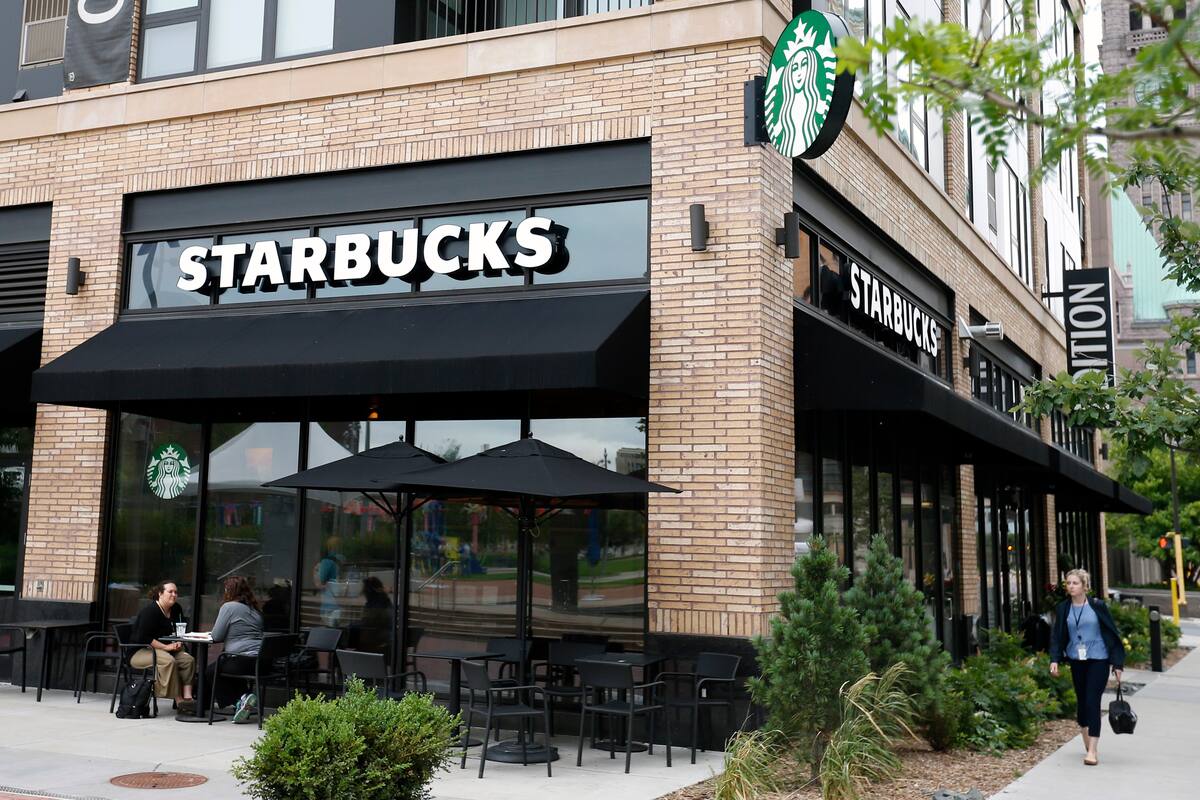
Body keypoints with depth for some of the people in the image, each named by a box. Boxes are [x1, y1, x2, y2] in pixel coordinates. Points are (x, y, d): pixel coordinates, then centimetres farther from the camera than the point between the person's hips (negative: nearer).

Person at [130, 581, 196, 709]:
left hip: (168, 649, 8)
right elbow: (143, 638, -20)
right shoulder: (150, 611, -14)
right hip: (140, 652, -8)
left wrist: (178, 642, -1)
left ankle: (187, 696, -28)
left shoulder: (177, 610, 10)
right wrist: (166, 647, -21)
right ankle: (178, 699, -32)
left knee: (189, 659, -18)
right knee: (169, 661, -35)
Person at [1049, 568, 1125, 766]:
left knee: (1092, 702, -11)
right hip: (1077, 661, 4)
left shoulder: (1098, 606, -4)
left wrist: (1117, 663, -1)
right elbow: (1056, 636, 4)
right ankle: (1087, 742, 31)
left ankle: (1092, 751, -12)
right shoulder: (1063, 609, 3)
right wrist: (1054, 659, -9)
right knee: (1081, 701, 11)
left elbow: (1113, 634, 0)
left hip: (1098, 660, -3)